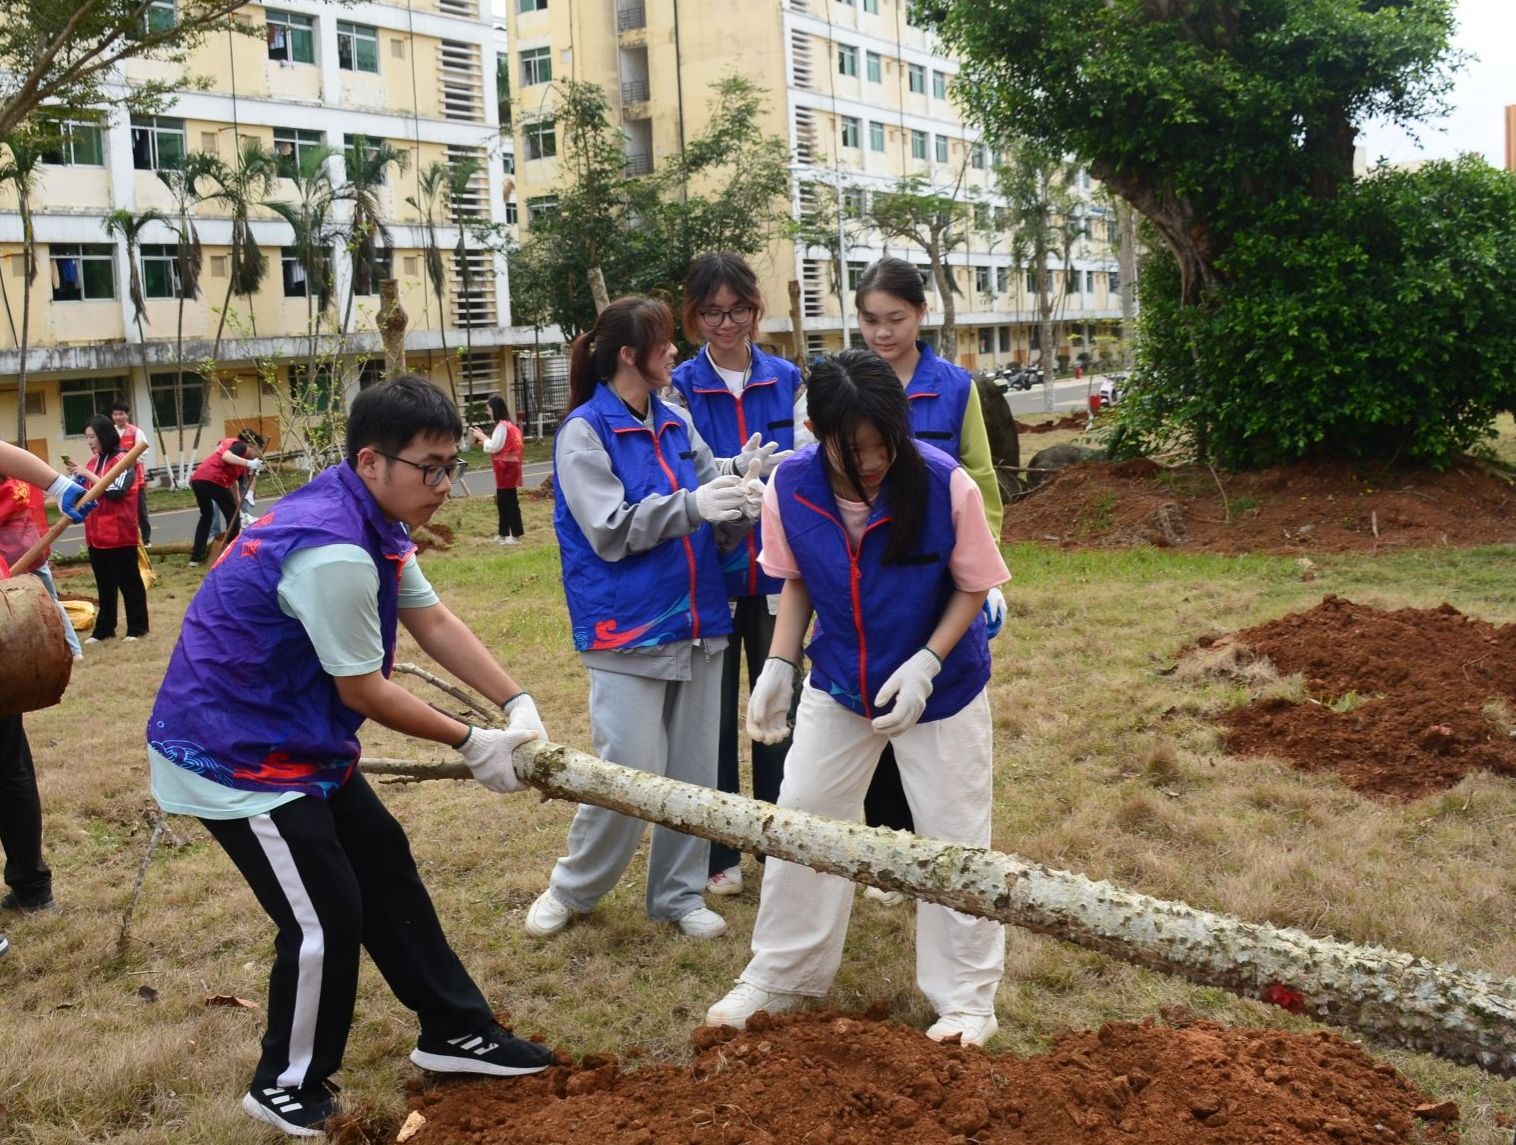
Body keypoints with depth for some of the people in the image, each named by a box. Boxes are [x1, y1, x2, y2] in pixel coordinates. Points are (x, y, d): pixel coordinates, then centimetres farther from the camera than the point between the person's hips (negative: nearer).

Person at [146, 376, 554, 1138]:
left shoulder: (368, 517, 2)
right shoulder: (332, 551, -30)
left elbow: (433, 622, 6)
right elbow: (364, 691, -22)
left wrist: (517, 704, -3)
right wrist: (473, 745, -11)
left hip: (299, 742, 11)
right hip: (234, 756, -10)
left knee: (385, 869, 16)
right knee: (324, 921, -4)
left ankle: (454, 1030, 30)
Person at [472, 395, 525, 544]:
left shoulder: (502, 426, -15)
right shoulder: (507, 425, 15)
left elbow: (494, 447, -18)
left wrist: (482, 437, -4)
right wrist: (484, 441, 9)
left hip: (506, 469, -10)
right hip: (505, 468, 10)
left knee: (510, 501, -7)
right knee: (502, 501, 14)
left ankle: (516, 535, -4)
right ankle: (503, 534, 19)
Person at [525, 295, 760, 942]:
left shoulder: (675, 425, 8)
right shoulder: (583, 432, -7)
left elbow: (713, 526, 7)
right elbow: (610, 532, -15)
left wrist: (740, 508, -15)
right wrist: (690, 505, -23)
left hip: (698, 623, 6)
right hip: (627, 630, -6)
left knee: (695, 771, 11)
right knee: (630, 775, -6)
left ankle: (678, 894, 27)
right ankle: (573, 888, 19)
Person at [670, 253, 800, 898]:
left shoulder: (788, 381, 3)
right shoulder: (679, 389, -4)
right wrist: (738, 472, -28)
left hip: (776, 574, 2)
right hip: (711, 575, -2)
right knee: (714, 715, 7)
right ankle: (719, 853, 21)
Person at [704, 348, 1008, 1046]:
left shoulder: (945, 484, -25)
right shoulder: (789, 488, -17)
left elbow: (973, 586, -12)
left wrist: (926, 662, -23)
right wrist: (778, 665, -9)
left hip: (941, 688, -3)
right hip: (837, 687, 3)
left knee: (953, 838, 6)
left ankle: (966, 1000, 24)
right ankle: (777, 979, 29)